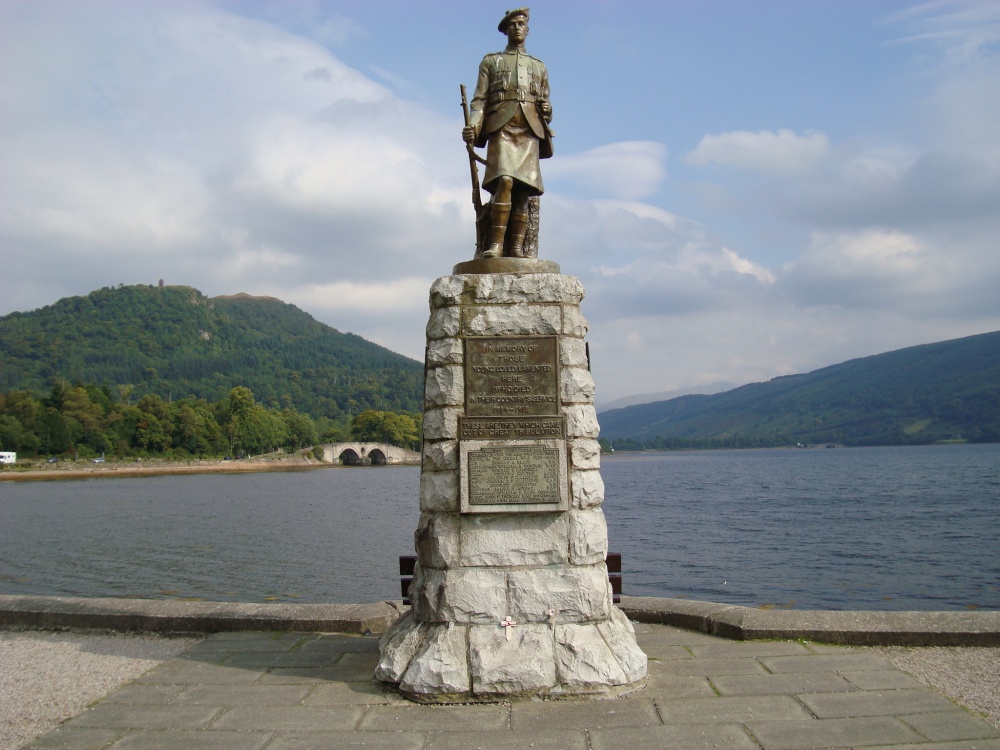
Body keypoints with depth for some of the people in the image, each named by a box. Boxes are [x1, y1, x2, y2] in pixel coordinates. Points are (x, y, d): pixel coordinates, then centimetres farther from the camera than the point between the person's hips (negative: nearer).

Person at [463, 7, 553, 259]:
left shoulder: (539, 66, 28)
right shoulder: (490, 61, 22)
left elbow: (545, 105, 26)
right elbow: (479, 99, 10)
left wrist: (547, 110, 1)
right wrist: (472, 126, -7)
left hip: (530, 128, 3)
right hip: (502, 126, -3)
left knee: (523, 189, -10)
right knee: (504, 181, -23)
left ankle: (516, 247, -13)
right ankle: (496, 243, -28)